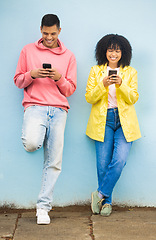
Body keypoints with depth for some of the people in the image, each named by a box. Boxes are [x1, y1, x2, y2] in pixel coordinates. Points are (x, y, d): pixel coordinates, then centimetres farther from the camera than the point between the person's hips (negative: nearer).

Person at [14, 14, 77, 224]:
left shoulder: (68, 56, 15)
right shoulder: (28, 50, 13)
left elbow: (71, 89, 13)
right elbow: (18, 81, 12)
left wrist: (59, 78, -7)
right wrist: (32, 75, -8)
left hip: (59, 109, 2)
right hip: (35, 105, -1)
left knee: (54, 161, -3)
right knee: (31, 144, -31)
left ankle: (43, 206, 4)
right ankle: (36, 137, 7)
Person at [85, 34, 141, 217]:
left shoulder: (130, 72, 10)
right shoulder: (95, 71, 9)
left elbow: (133, 98, 0)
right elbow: (89, 98, 2)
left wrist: (121, 85, -17)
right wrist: (103, 85, -15)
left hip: (124, 121, 0)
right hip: (103, 121, 0)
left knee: (119, 161, -14)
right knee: (103, 164, -4)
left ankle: (100, 194, 1)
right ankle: (106, 202, 11)